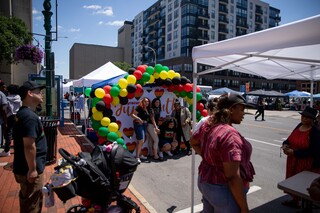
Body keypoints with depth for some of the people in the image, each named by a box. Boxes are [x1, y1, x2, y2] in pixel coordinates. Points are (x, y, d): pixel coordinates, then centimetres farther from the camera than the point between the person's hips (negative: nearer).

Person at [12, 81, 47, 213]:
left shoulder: (22, 113, 9)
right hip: (29, 169, -10)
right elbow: (29, 145, -28)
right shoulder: (30, 116, -24)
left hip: (22, 166, 10)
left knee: (27, 201, 24)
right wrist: (32, 169, -20)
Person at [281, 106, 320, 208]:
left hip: (306, 164, -7)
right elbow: (290, 139, 13)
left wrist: (294, 152, -23)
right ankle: (295, 200, 36)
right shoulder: (299, 125, 3)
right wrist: (285, 144, -9)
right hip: (293, 161, 7)